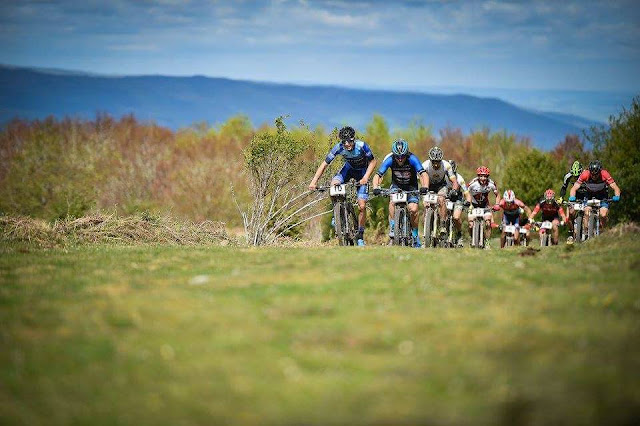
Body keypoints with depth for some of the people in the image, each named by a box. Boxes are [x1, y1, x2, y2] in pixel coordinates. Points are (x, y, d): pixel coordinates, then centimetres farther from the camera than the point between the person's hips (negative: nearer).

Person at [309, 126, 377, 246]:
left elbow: (373, 161, -18)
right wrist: (314, 181, -31)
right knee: (334, 184, -29)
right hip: (349, 168, 2)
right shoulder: (339, 148, -27)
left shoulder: (361, 146, -32)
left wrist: (366, 177, -32)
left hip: (362, 171, -2)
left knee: (362, 206, -11)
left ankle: (360, 236, 6)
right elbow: (324, 164, -21)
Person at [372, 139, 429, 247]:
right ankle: (392, 228, -18)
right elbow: (377, 175, -28)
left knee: (413, 209, -19)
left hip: (411, 186, -1)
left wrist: (425, 187, -55)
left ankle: (415, 235, 1)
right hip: (396, 185, 1)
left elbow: (423, 174, -37)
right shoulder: (389, 160, -25)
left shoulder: (412, 159, -29)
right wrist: (375, 188, -47)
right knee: (392, 201, -29)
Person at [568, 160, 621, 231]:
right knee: (587, 213, -24)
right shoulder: (585, 175, -27)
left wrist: (616, 196, -46)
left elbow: (616, 188, -26)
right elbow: (574, 188, -23)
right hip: (589, 197, 1)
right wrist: (572, 197, -42)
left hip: (602, 197, -1)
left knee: (603, 215, -21)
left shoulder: (605, 175, -28)